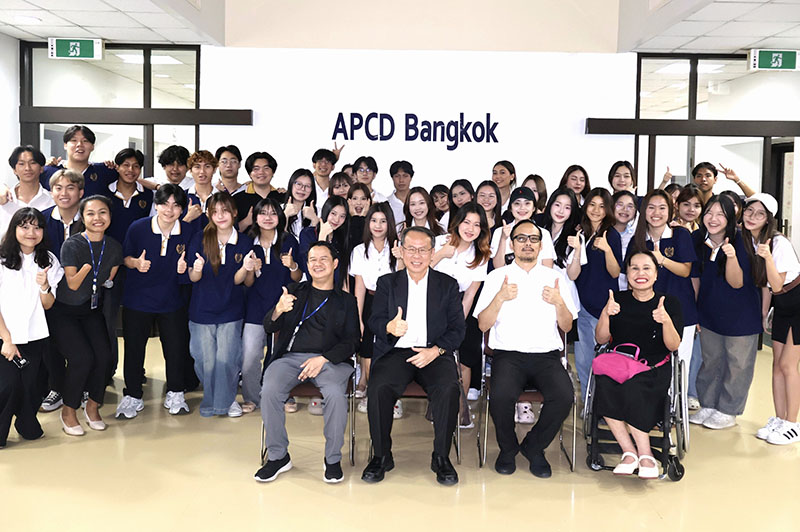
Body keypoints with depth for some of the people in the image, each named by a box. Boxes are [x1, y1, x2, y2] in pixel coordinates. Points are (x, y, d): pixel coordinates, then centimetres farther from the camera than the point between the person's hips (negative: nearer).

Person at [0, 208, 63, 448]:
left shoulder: (48, 260, 5)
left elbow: (48, 305, 4)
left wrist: (45, 287, -17)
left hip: (35, 335, 3)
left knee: (31, 385, 1)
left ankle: (27, 424, 25)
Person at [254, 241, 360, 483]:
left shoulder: (346, 300, 15)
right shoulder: (295, 292, 20)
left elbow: (351, 341, 5)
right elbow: (269, 327, 11)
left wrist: (323, 359, -12)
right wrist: (278, 310, -13)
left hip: (329, 359, -2)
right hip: (291, 356, 2)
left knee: (335, 394, -32)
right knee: (269, 391, -27)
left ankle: (333, 459, -12)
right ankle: (278, 456, -9)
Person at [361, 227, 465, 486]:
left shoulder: (448, 284, 13)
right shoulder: (387, 283, 15)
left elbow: (457, 328, 6)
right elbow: (374, 321, 5)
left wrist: (436, 350, -11)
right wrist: (389, 327, -20)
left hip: (434, 353, 0)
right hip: (395, 352, 1)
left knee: (449, 389, -31)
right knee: (378, 388, -29)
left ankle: (441, 457, -12)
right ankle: (382, 456, -9)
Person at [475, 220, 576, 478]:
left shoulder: (554, 278, 15)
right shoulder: (497, 277, 10)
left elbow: (566, 326, 13)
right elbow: (483, 324, 4)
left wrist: (559, 303, -6)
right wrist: (500, 298, -11)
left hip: (546, 356, 2)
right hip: (508, 353, -1)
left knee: (564, 396, -27)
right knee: (501, 396, -31)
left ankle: (534, 446, 2)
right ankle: (507, 449, 2)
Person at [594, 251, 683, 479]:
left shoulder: (670, 303, 4)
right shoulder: (618, 299, 9)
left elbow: (673, 346, -4)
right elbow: (601, 339, 2)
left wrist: (666, 320, -23)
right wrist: (606, 313, -16)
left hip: (655, 369, -2)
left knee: (632, 387, -34)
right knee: (604, 384, -32)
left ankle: (644, 455, -20)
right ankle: (630, 452, -22)